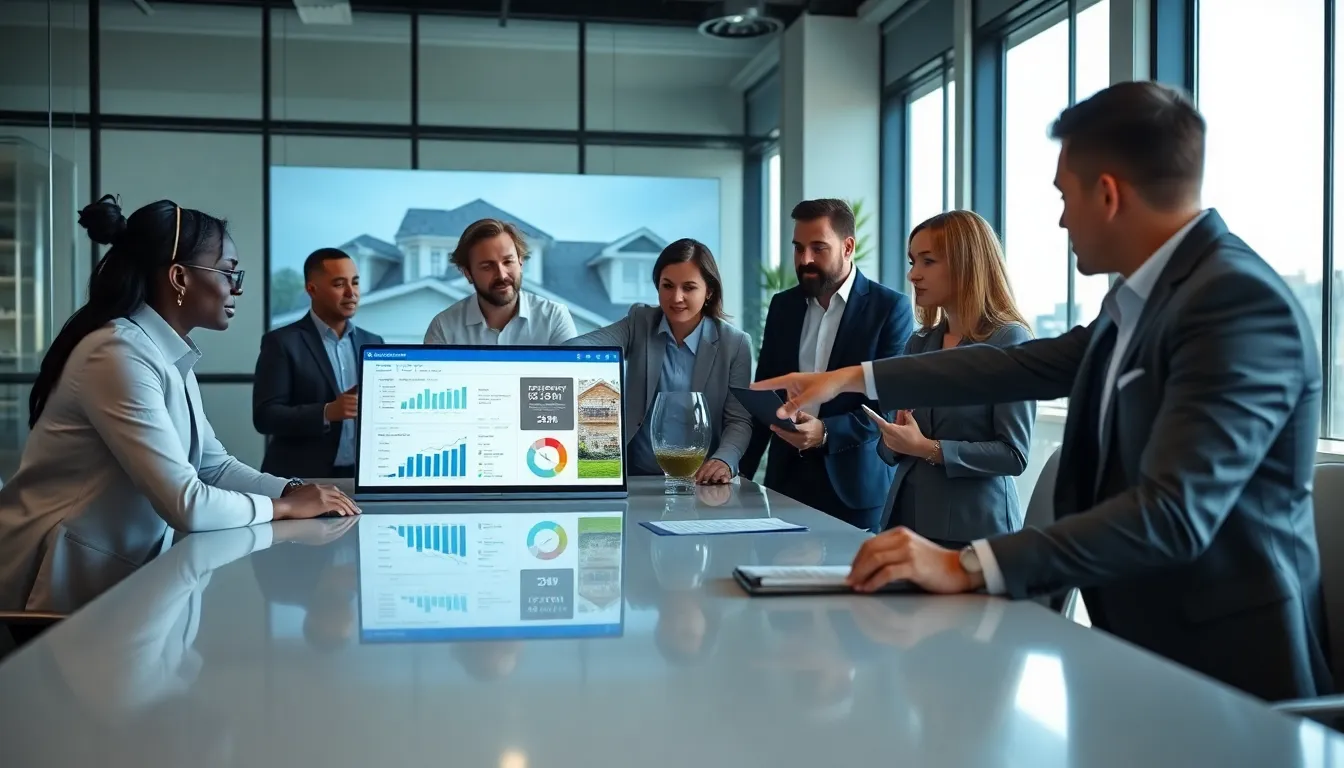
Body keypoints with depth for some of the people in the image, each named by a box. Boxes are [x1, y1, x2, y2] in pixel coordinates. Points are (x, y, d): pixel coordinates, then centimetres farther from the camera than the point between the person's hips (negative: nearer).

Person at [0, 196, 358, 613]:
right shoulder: (119, 354, -22)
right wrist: (287, 506, -12)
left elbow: (214, 465, 10)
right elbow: (186, 504, -26)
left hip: (121, 572, 8)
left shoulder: (173, 356, 7)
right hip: (64, 585, -8)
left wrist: (294, 489, -6)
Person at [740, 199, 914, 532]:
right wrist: (743, 472, 2)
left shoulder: (891, 307, -6)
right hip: (788, 478, 4)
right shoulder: (782, 305, 9)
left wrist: (826, 433, -24)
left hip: (856, 483, -4)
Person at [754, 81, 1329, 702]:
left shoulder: (1242, 301, -21)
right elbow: (1029, 364, 15)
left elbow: (1173, 513, -29)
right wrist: (854, 378, 16)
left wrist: (968, 567, -32)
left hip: (1221, 669, -7)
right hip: (1143, 643, 7)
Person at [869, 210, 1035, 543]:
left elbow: (1014, 454, -14)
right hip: (907, 517, 6)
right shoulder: (918, 344, 9)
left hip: (974, 527, -5)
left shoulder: (1009, 340, -9)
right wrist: (894, 441, -9)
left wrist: (928, 448, -19)